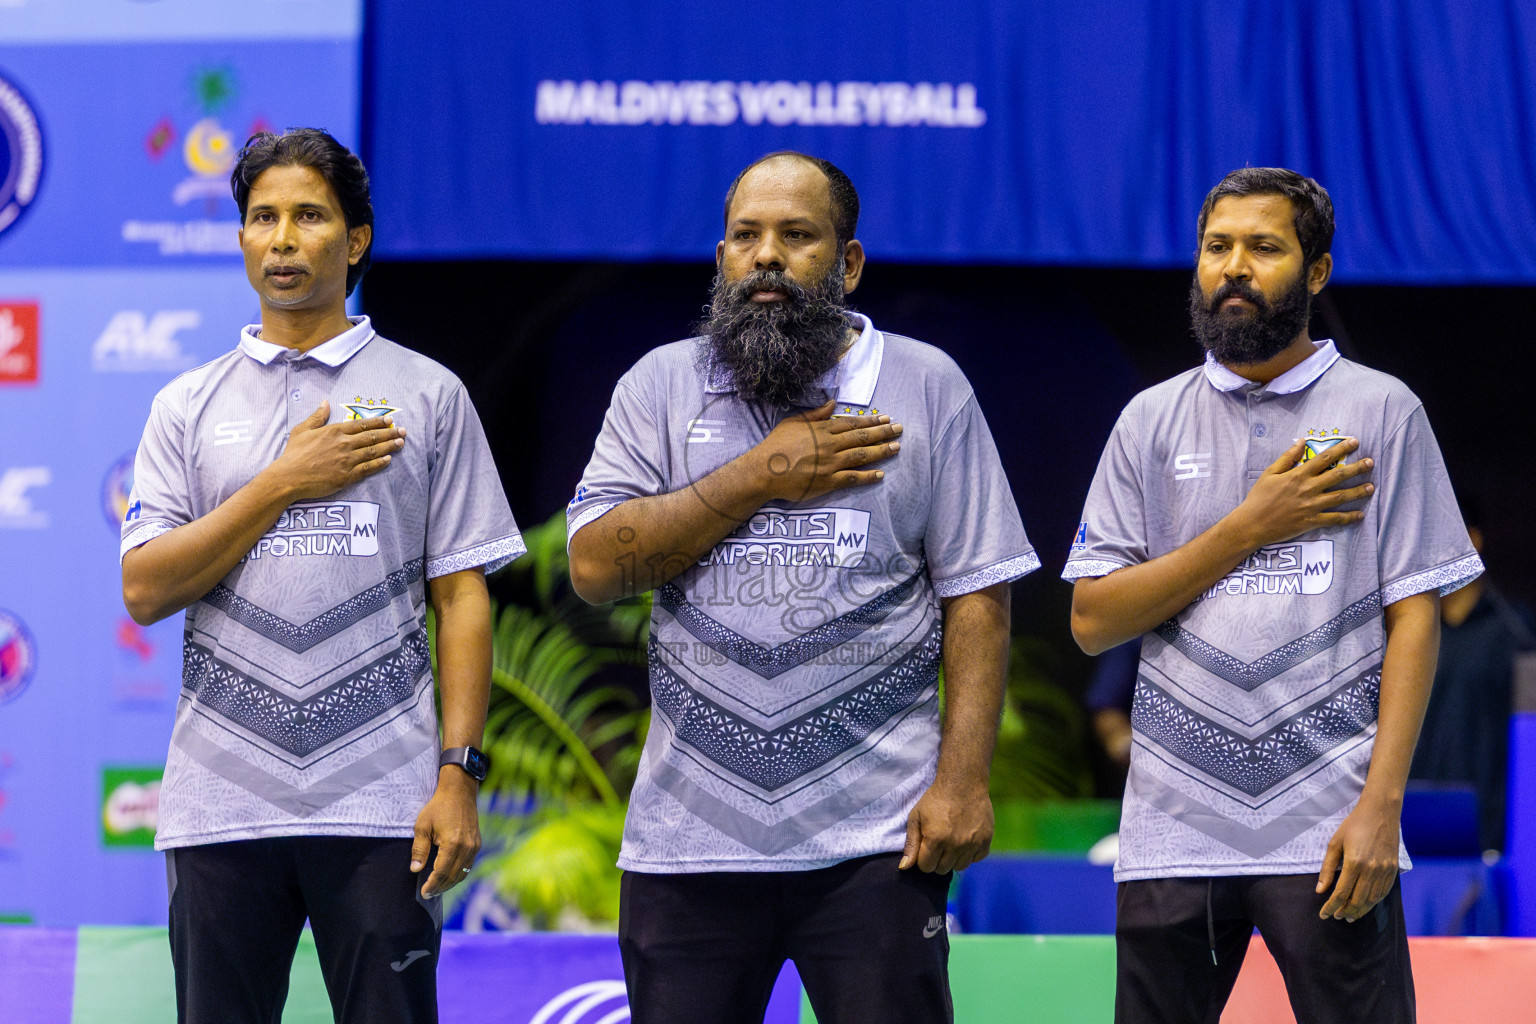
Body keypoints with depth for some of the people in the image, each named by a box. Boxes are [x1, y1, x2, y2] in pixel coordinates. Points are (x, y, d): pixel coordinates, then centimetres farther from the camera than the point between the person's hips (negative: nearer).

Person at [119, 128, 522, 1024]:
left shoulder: (426, 395, 8)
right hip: (223, 804, 2)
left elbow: (462, 596, 4)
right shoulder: (191, 406, 12)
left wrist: (458, 773, -5)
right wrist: (284, 485, -6)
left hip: (380, 806, -2)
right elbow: (144, 590, 2)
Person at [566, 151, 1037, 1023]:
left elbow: (977, 595, 2)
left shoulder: (926, 385, 6)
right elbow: (595, 566, -3)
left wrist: (964, 779, -8)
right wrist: (763, 477, -8)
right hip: (690, 838, 2)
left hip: (872, 840, -2)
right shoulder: (663, 386, 9)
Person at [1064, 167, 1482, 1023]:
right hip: (1174, 825, 2)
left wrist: (1381, 806, -11)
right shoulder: (1153, 421, 11)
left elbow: (1415, 616, -1)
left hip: (1327, 827, -2)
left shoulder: (1381, 412, 5)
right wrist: (1250, 527, -5)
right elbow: (1093, 621, 5)